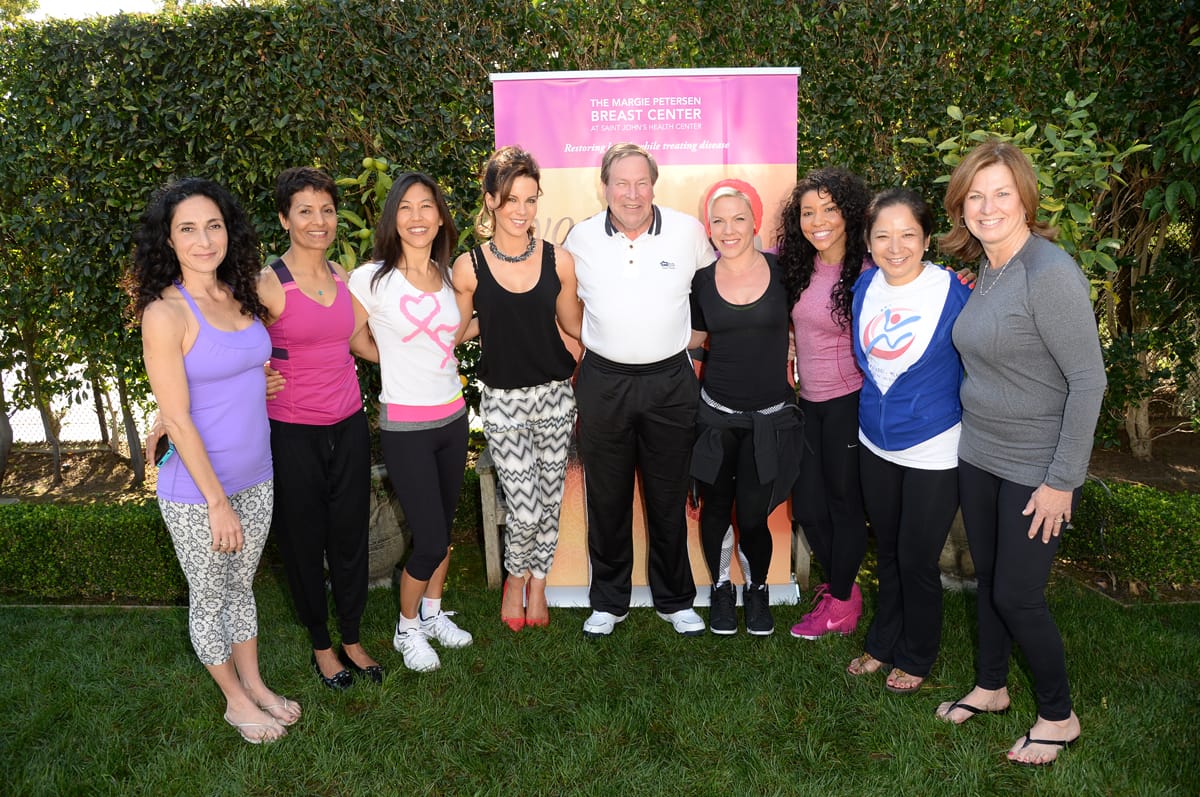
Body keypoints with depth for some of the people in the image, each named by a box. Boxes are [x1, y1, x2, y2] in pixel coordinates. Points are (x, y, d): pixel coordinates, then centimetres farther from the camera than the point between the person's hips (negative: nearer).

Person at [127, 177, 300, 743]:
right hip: (196, 490, -6)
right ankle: (236, 701, 34)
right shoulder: (165, 313, -18)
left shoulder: (239, 295, 1)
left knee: (242, 585, 22)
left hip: (255, 478, 6)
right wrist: (218, 502, -16)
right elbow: (177, 420, -18)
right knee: (210, 598, 15)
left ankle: (254, 684, 41)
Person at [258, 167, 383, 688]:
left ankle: (352, 638, 34)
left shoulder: (342, 276, 4)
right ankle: (321, 643, 33)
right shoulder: (268, 283, -13)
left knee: (350, 536, 14)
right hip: (292, 434, -4)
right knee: (304, 542, 12)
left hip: (348, 427, 5)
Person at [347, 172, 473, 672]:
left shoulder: (449, 276, 5)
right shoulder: (371, 278, -12)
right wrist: (395, 360, -5)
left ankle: (433, 614, 38)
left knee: (443, 526, 16)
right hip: (405, 426, -5)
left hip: (452, 418, 5)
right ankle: (407, 629, 24)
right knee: (430, 541, -2)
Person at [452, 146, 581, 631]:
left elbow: (574, 327, 6)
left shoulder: (559, 260, -5)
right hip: (503, 400, -2)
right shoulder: (469, 267, -8)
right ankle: (515, 575, 31)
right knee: (524, 510, -3)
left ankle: (538, 580, 41)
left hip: (555, 394, 2)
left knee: (550, 499, 13)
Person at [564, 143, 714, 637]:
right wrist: (587, 344, 9)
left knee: (668, 499, 10)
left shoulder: (688, 231, -3)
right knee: (607, 499, 10)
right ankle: (608, 601, 28)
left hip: (670, 382, 0)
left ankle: (675, 600, 29)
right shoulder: (580, 237, 0)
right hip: (603, 383, 1)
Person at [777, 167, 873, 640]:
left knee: (844, 503, 9)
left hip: (847, 402, -6)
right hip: (809, 401, 6)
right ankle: (842, 588, 33)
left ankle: (840, 603, 27)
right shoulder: (797, 267, 3)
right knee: (806, 507, 12)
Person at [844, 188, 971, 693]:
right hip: (875, 445, 5)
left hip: (933, 452, -5)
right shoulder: (865, 286, -3)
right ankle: (883, 643, 41)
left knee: (917, 561, 9)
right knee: (887, 553, 20)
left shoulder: (953, 291, -18)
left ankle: (915, 658, 32)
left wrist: (970, 433, -6)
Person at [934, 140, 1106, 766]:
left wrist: (1061, 480, -19)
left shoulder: (1050, 273, -21)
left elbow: (1088, 380, -21)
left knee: (1017, 595, 3)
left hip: (1036, 468, -7)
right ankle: (990, 687, 38)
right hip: (979, 455, 7)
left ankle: (1058, 717, 26)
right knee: (988, 579, 18)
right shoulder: (988, 271, 5)